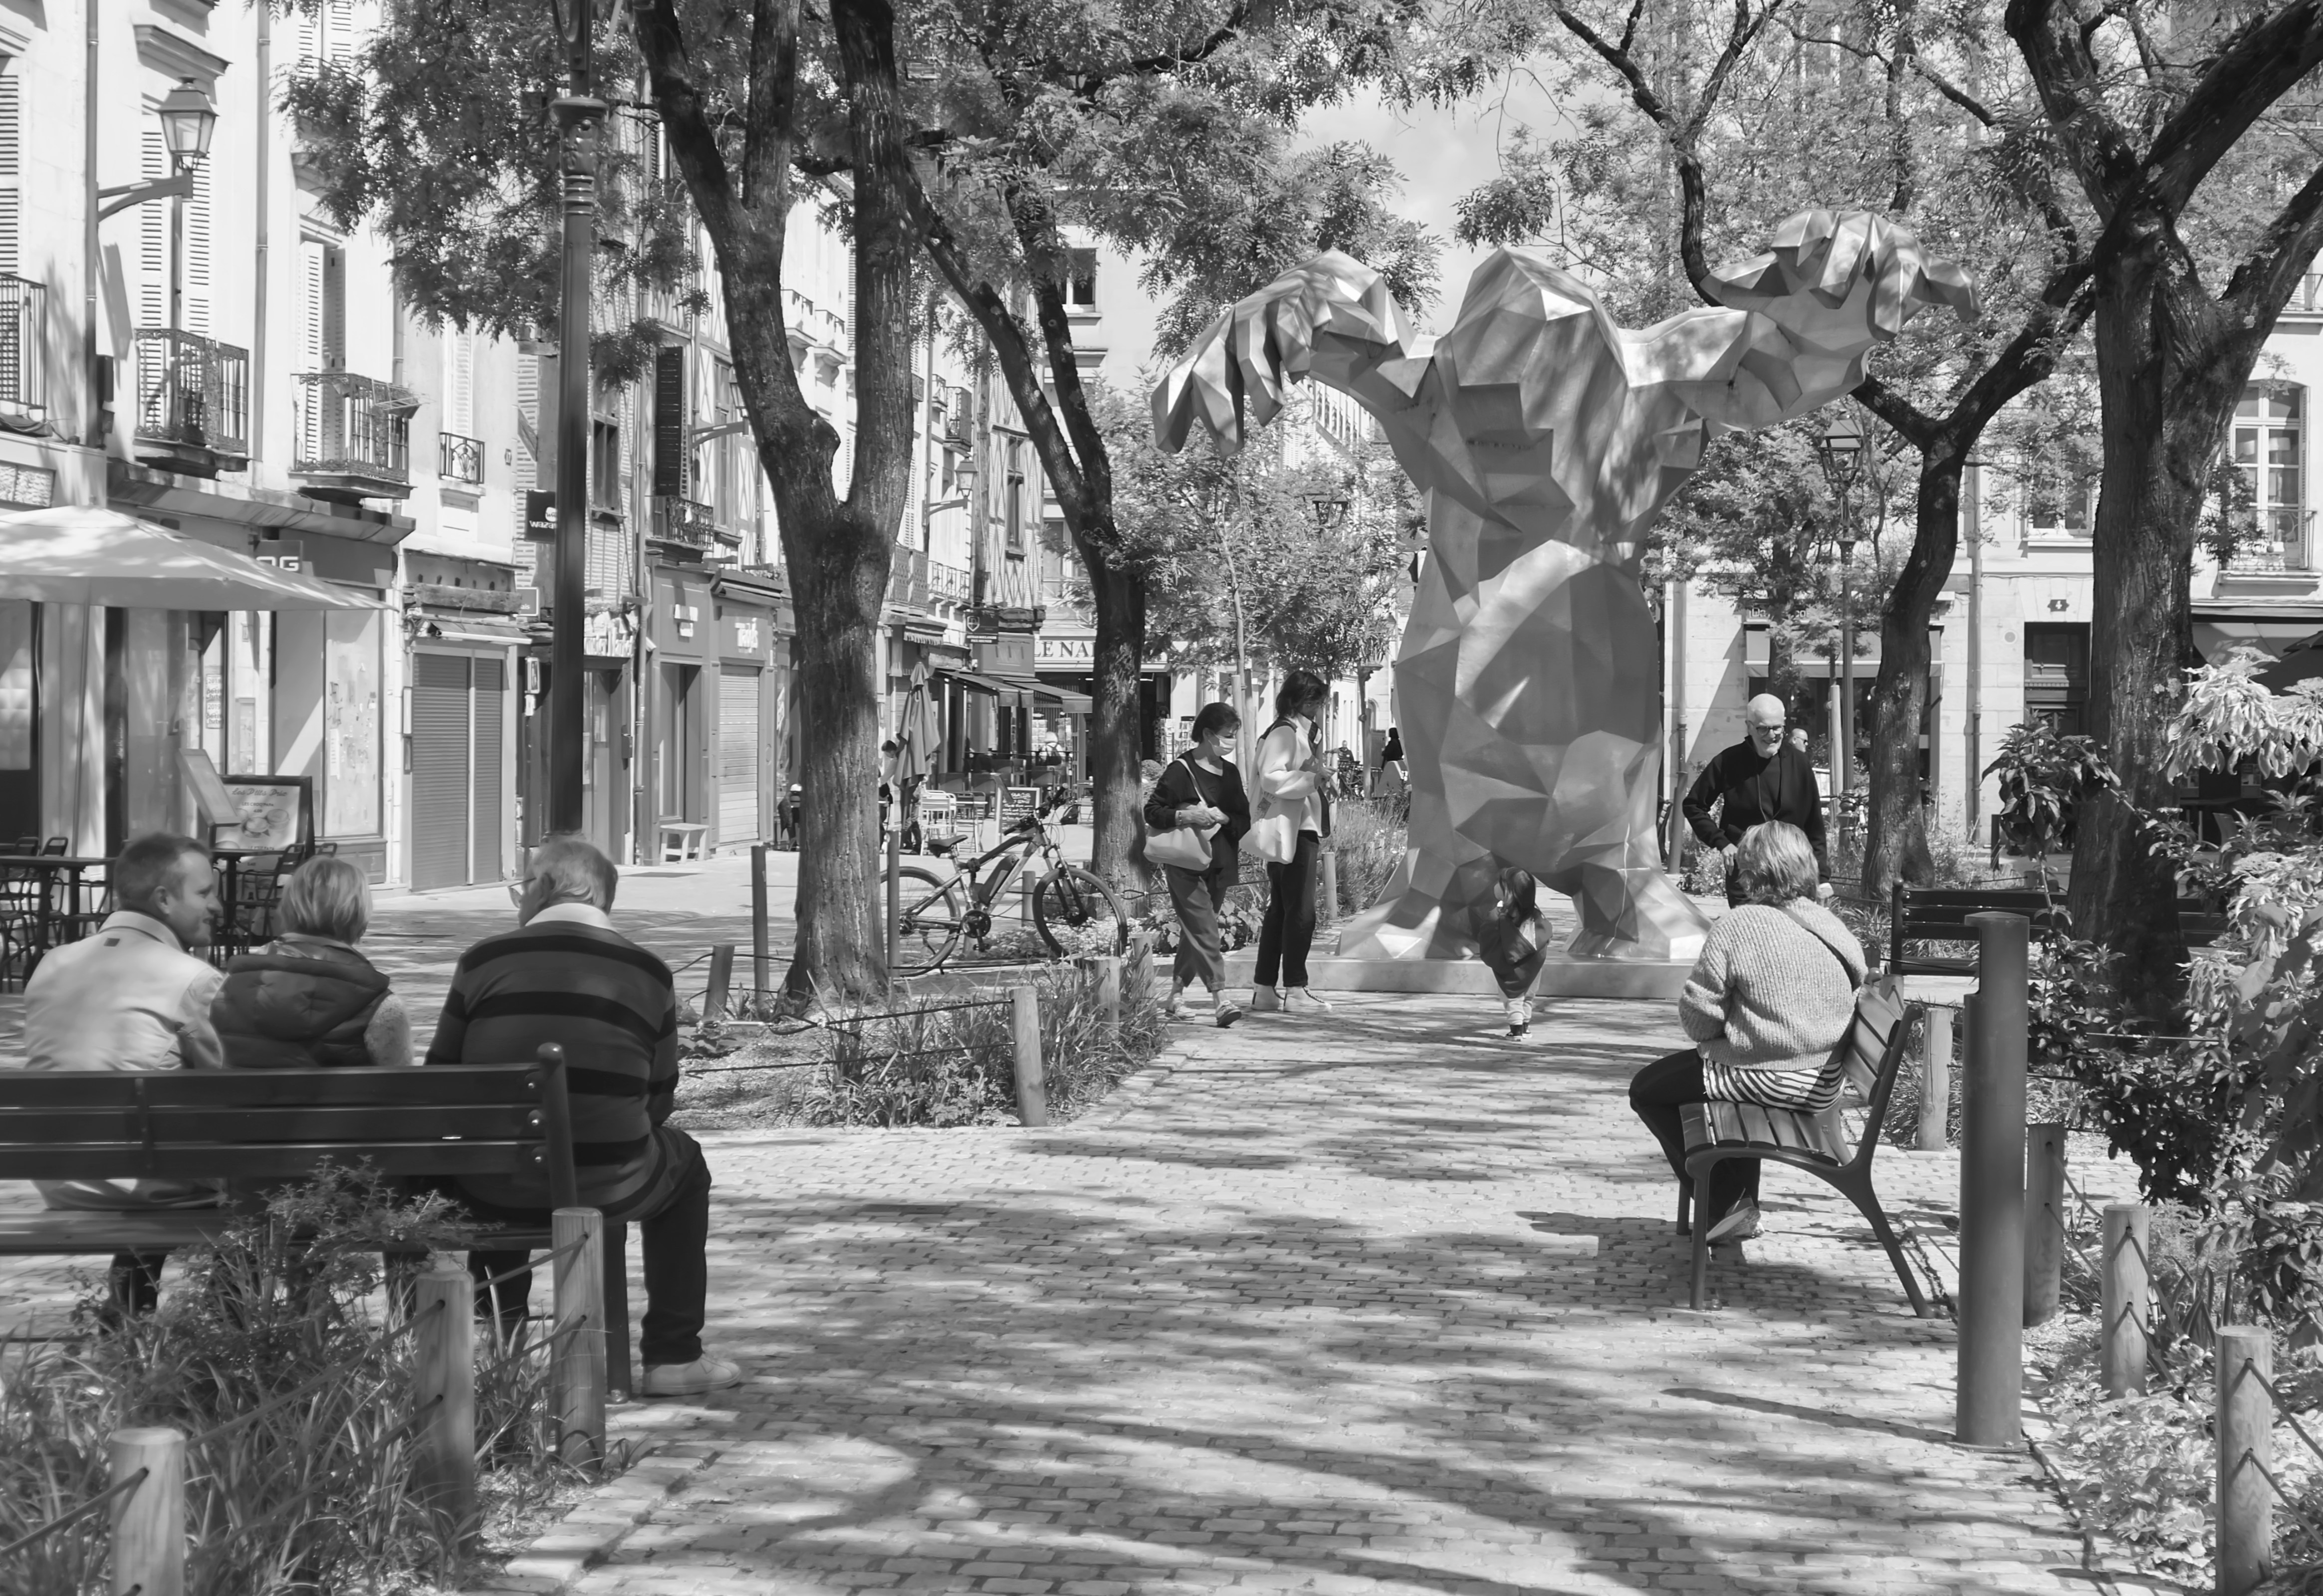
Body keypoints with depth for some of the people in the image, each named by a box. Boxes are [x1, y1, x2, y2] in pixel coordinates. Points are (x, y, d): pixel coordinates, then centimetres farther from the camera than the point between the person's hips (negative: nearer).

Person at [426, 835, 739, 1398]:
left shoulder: (484, 960, -2)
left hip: (492, 1195, 1)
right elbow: (657, 1101, 6)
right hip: (607, 1190, -1)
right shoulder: (648, 973, 1)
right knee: (684, 1162, 30)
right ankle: (674, 1356, 27)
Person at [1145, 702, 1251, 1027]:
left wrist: (1224, 817, -7)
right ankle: (1221, 998, -23)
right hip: (1185, 863, -6)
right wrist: (1183, 816, -20)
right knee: (1204, 930, -14)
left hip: (1220, 863, 6)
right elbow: (1152, 812, -5)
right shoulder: (1181, 770, -5)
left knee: (1194, 931, 11)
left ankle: (1176, 994, 25)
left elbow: (1245, 820, 14)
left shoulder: (1230, 773, 14)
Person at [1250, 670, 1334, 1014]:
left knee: (1280, 910, 11)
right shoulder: (1284, 732, -11)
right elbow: (1270, 779, -21)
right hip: (1292, 831, -10)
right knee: (1300, 911, -9)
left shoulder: (1300, 732, 20)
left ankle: (1265, 989, 14)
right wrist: (1311, 778, -20)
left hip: (1303, 829, 10)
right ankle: (1295, 990, -7)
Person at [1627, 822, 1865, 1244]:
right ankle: (1740, 1202, 33)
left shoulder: (1740, 924, -16)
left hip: (1767, 1080, -8)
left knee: (1647, 1089, 13)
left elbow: (1698, 1017, -16)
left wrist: (1713, 1035, 8)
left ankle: (1724, 1202, 12)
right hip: (1823, 1082, 8)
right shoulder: (1834, 930, 5)